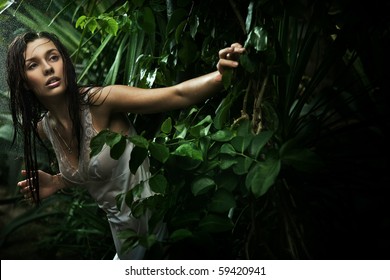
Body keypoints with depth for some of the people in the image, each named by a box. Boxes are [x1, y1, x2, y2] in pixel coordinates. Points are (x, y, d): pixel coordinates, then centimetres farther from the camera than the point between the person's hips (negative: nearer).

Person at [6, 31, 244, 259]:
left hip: (148, 215, -6)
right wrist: (56, 183, -7)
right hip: (118, 220, 6)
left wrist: (220, 75, -53)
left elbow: (178, 95, -35)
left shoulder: (100, 101, -25)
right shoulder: (43, 129, -4)